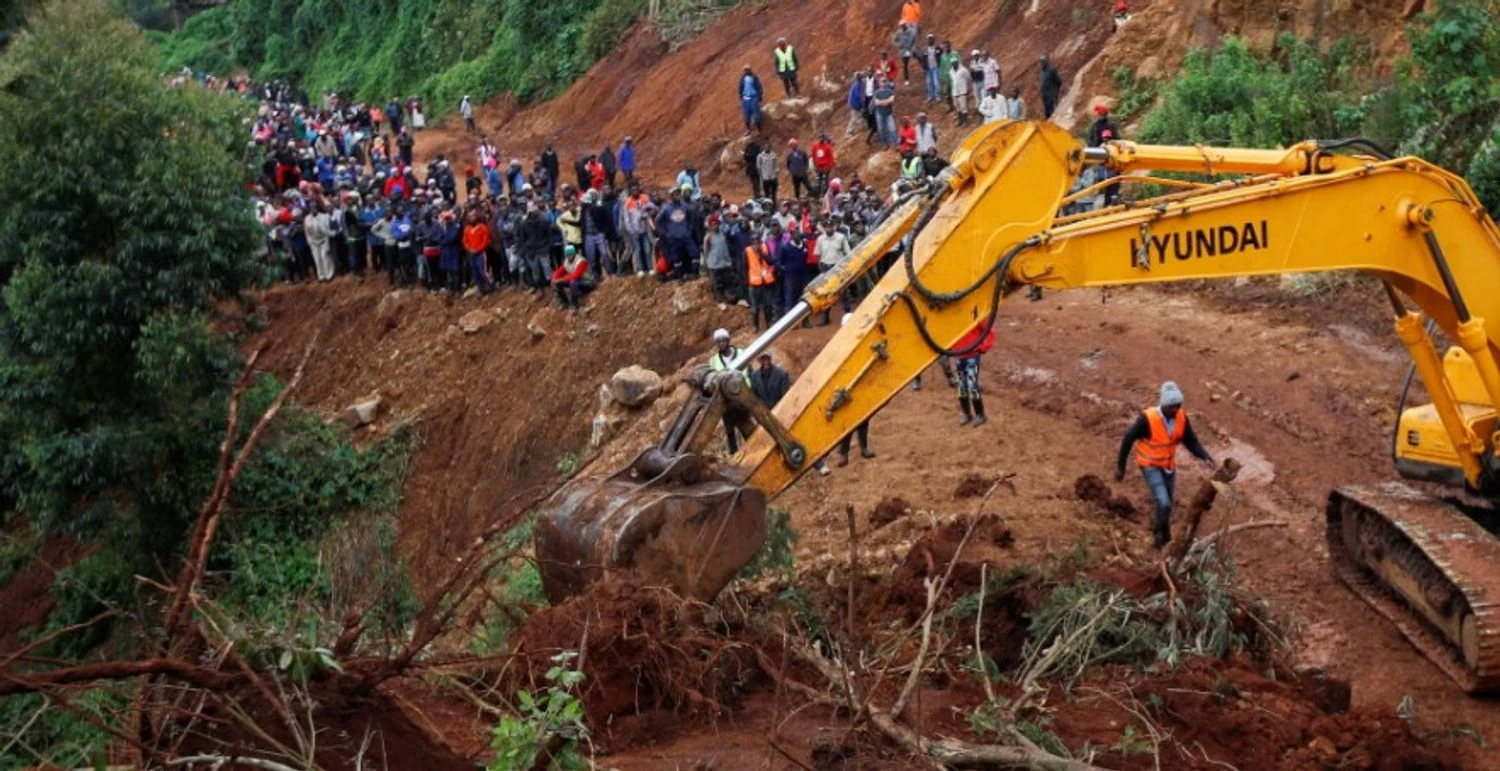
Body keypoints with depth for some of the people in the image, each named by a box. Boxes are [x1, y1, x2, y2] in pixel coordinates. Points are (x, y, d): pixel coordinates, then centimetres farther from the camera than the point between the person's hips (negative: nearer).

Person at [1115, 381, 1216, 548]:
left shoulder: (1181, 417, -16)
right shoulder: (1147, 419, -30)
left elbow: (1191, 442, -9)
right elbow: (1128, 439, -17)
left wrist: (1205, 457, -29)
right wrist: (1120, 467, -9)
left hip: (1169, 465, 5)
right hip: (1150, 466, -5)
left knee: (1167, 505, 17)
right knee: (1164, 504, -18)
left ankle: (1159, 531, 41)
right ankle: (1161, 535, 6)